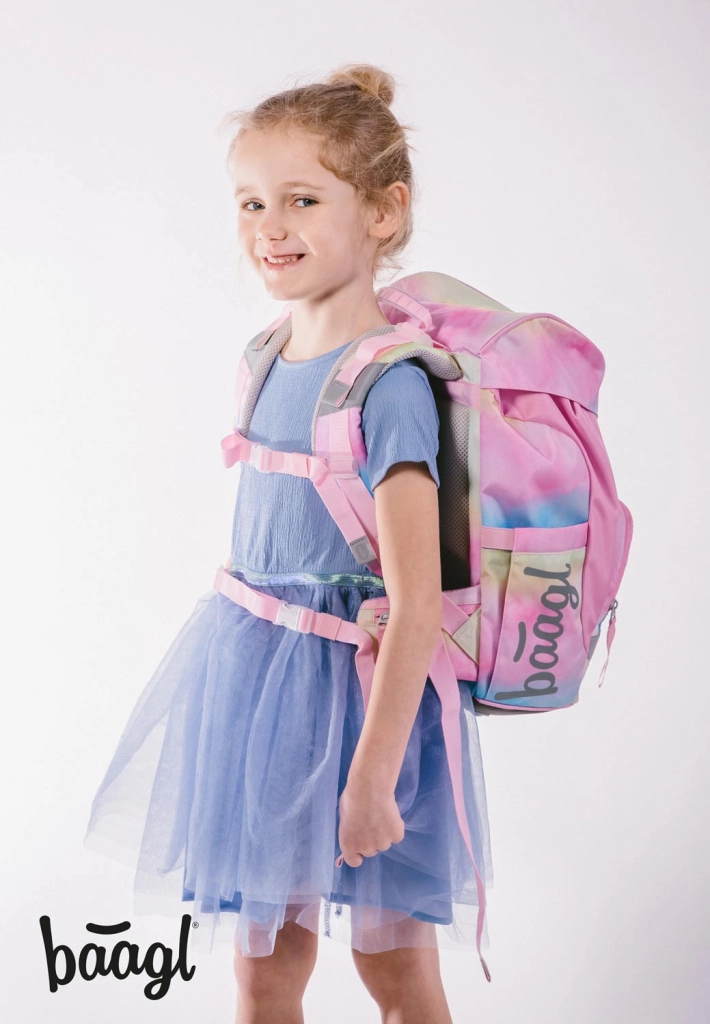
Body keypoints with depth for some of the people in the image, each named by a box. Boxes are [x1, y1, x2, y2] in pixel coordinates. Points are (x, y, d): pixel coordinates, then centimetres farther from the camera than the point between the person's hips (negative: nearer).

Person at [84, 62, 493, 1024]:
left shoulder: (390, 380, -21)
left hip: (357, 683, -7)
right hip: (252, 679, 7)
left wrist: (371, 779, -22)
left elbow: (415, 607, -23)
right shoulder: (273, 353, 3)